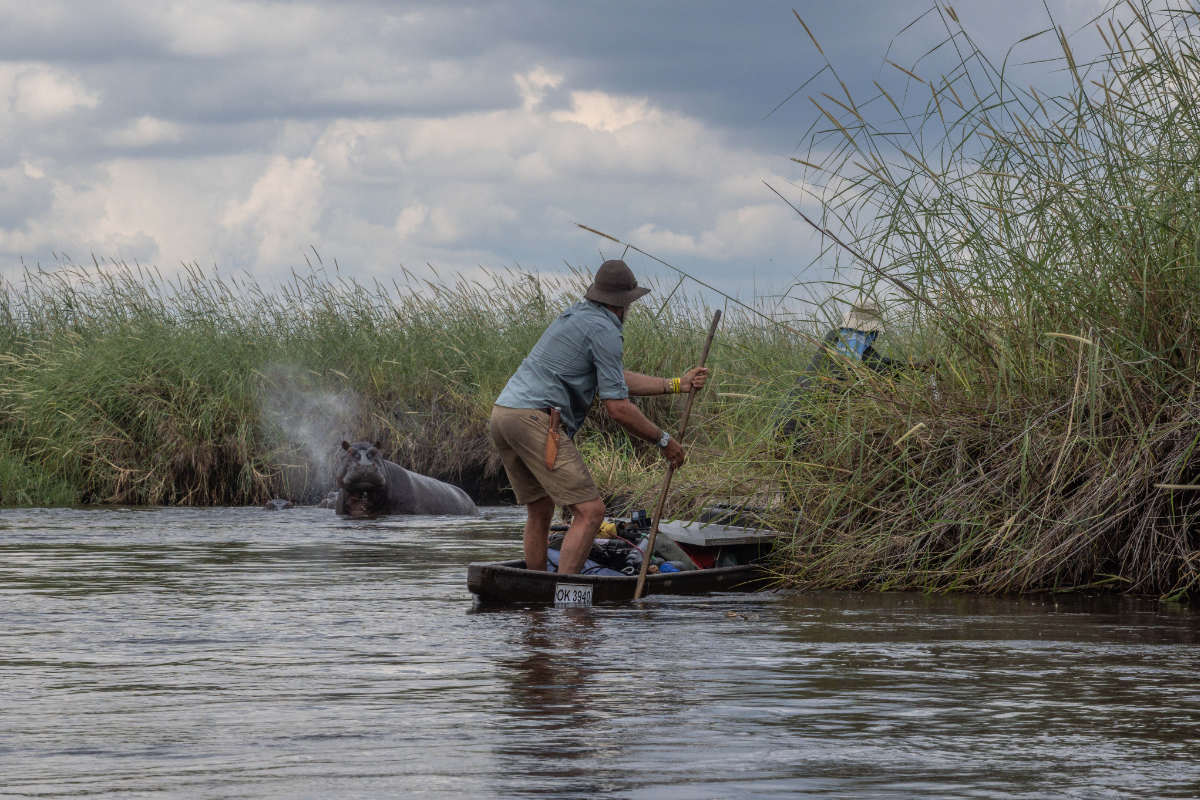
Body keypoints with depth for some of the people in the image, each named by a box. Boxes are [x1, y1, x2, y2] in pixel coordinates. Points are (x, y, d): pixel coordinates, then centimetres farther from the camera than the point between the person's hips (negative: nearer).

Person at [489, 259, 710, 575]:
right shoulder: (604, 330, -6)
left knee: (540, 511, 20)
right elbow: (618, 409, -9)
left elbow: (617, 379, 29)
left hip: (502, 413, 10)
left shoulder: (575, 316, 24)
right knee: (590, 511, -11)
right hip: (536, 418, -10)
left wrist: (677, 384, 29)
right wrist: (662, 439, 3)